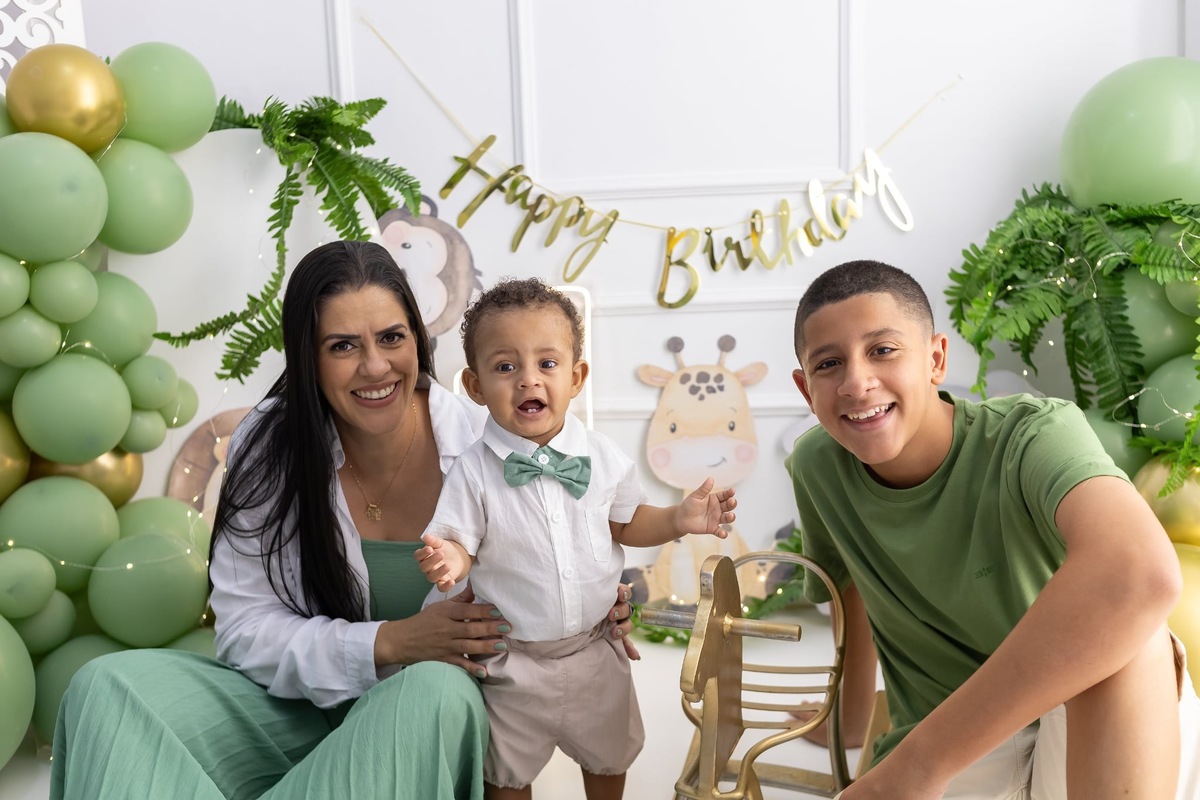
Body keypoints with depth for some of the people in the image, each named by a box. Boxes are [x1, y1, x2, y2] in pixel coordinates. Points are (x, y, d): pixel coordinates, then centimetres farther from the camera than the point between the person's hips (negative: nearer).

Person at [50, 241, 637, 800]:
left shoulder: (478, 441, -12)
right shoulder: (268, 446, -9)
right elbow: (245, 628, -11)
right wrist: (387, 643, -24)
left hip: (432, 718, -1)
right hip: (300, 696, 2)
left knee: (437, 691, -37)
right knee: (110, 688, -21)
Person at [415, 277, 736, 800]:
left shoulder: (603, 459, -10)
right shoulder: (473, 472, -19)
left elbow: (625, 524, 3)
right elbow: (458, 542, -13)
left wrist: (678, 520, -13)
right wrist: (450, 559, -36)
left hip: (594, 651, 3)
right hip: (513, 661, -2)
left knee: (610, 757, 27)